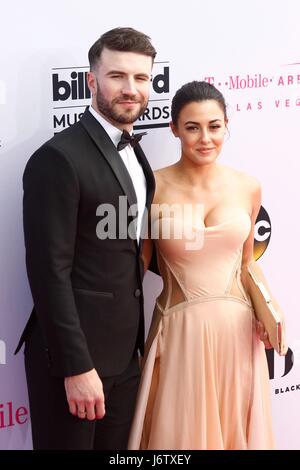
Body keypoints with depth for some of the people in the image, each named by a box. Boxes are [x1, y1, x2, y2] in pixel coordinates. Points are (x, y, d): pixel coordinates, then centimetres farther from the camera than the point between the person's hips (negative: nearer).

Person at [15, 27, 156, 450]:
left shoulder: (132, 152, 10)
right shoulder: (59, 158, -16)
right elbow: (49, 272, -19)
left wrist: (137, 339, 11)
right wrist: (76, 367, -19)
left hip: (124, 352, 8)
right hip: (74, 355, -7)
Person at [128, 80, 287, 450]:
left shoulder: (247, 188, 0)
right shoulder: (154, 187, -8)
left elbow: (245, 261, 11)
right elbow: (139, 263, 2)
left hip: (236, 330, 3)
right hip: (180, 333, -3)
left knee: (234, 429, 16)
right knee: (179, 432, 10)